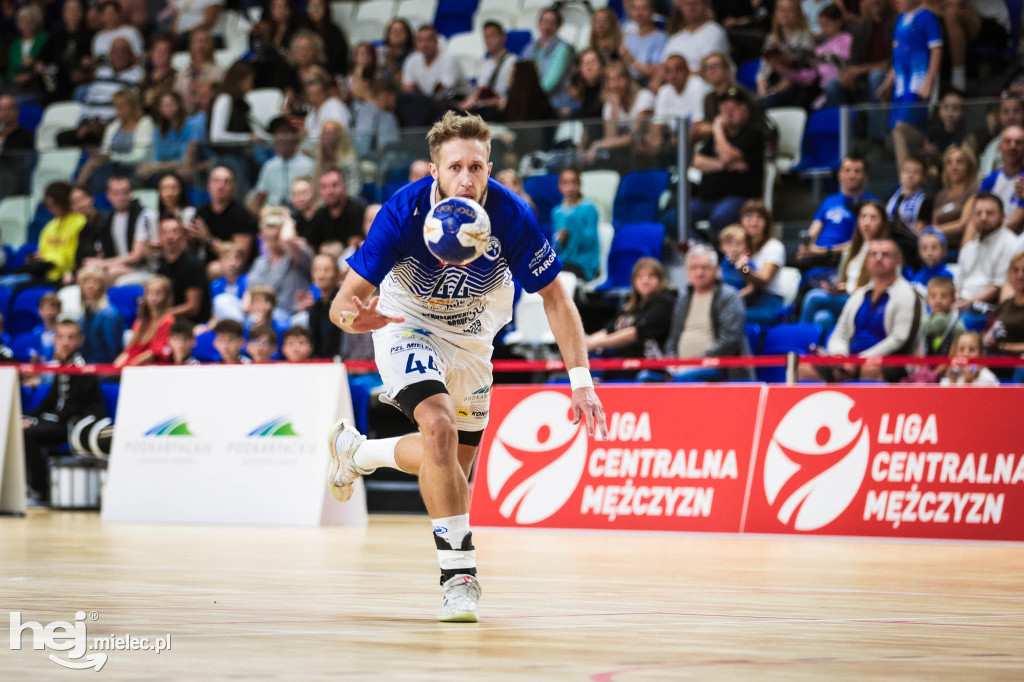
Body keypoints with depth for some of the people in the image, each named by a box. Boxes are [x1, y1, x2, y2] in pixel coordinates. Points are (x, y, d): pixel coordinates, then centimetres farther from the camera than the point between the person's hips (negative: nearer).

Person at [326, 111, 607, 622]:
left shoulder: (511, 216, -26)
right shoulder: (404, 211, -31)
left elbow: (555, 297, -15)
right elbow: (345, 300, -29)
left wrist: (580, 380, -23)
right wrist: (354, 315, -54)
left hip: (470, 338, 4)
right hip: (407, 325, -4)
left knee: (457, 464, 14)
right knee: (440, 427, -29)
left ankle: (355, 451, 43)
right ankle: (459, 572, -20)